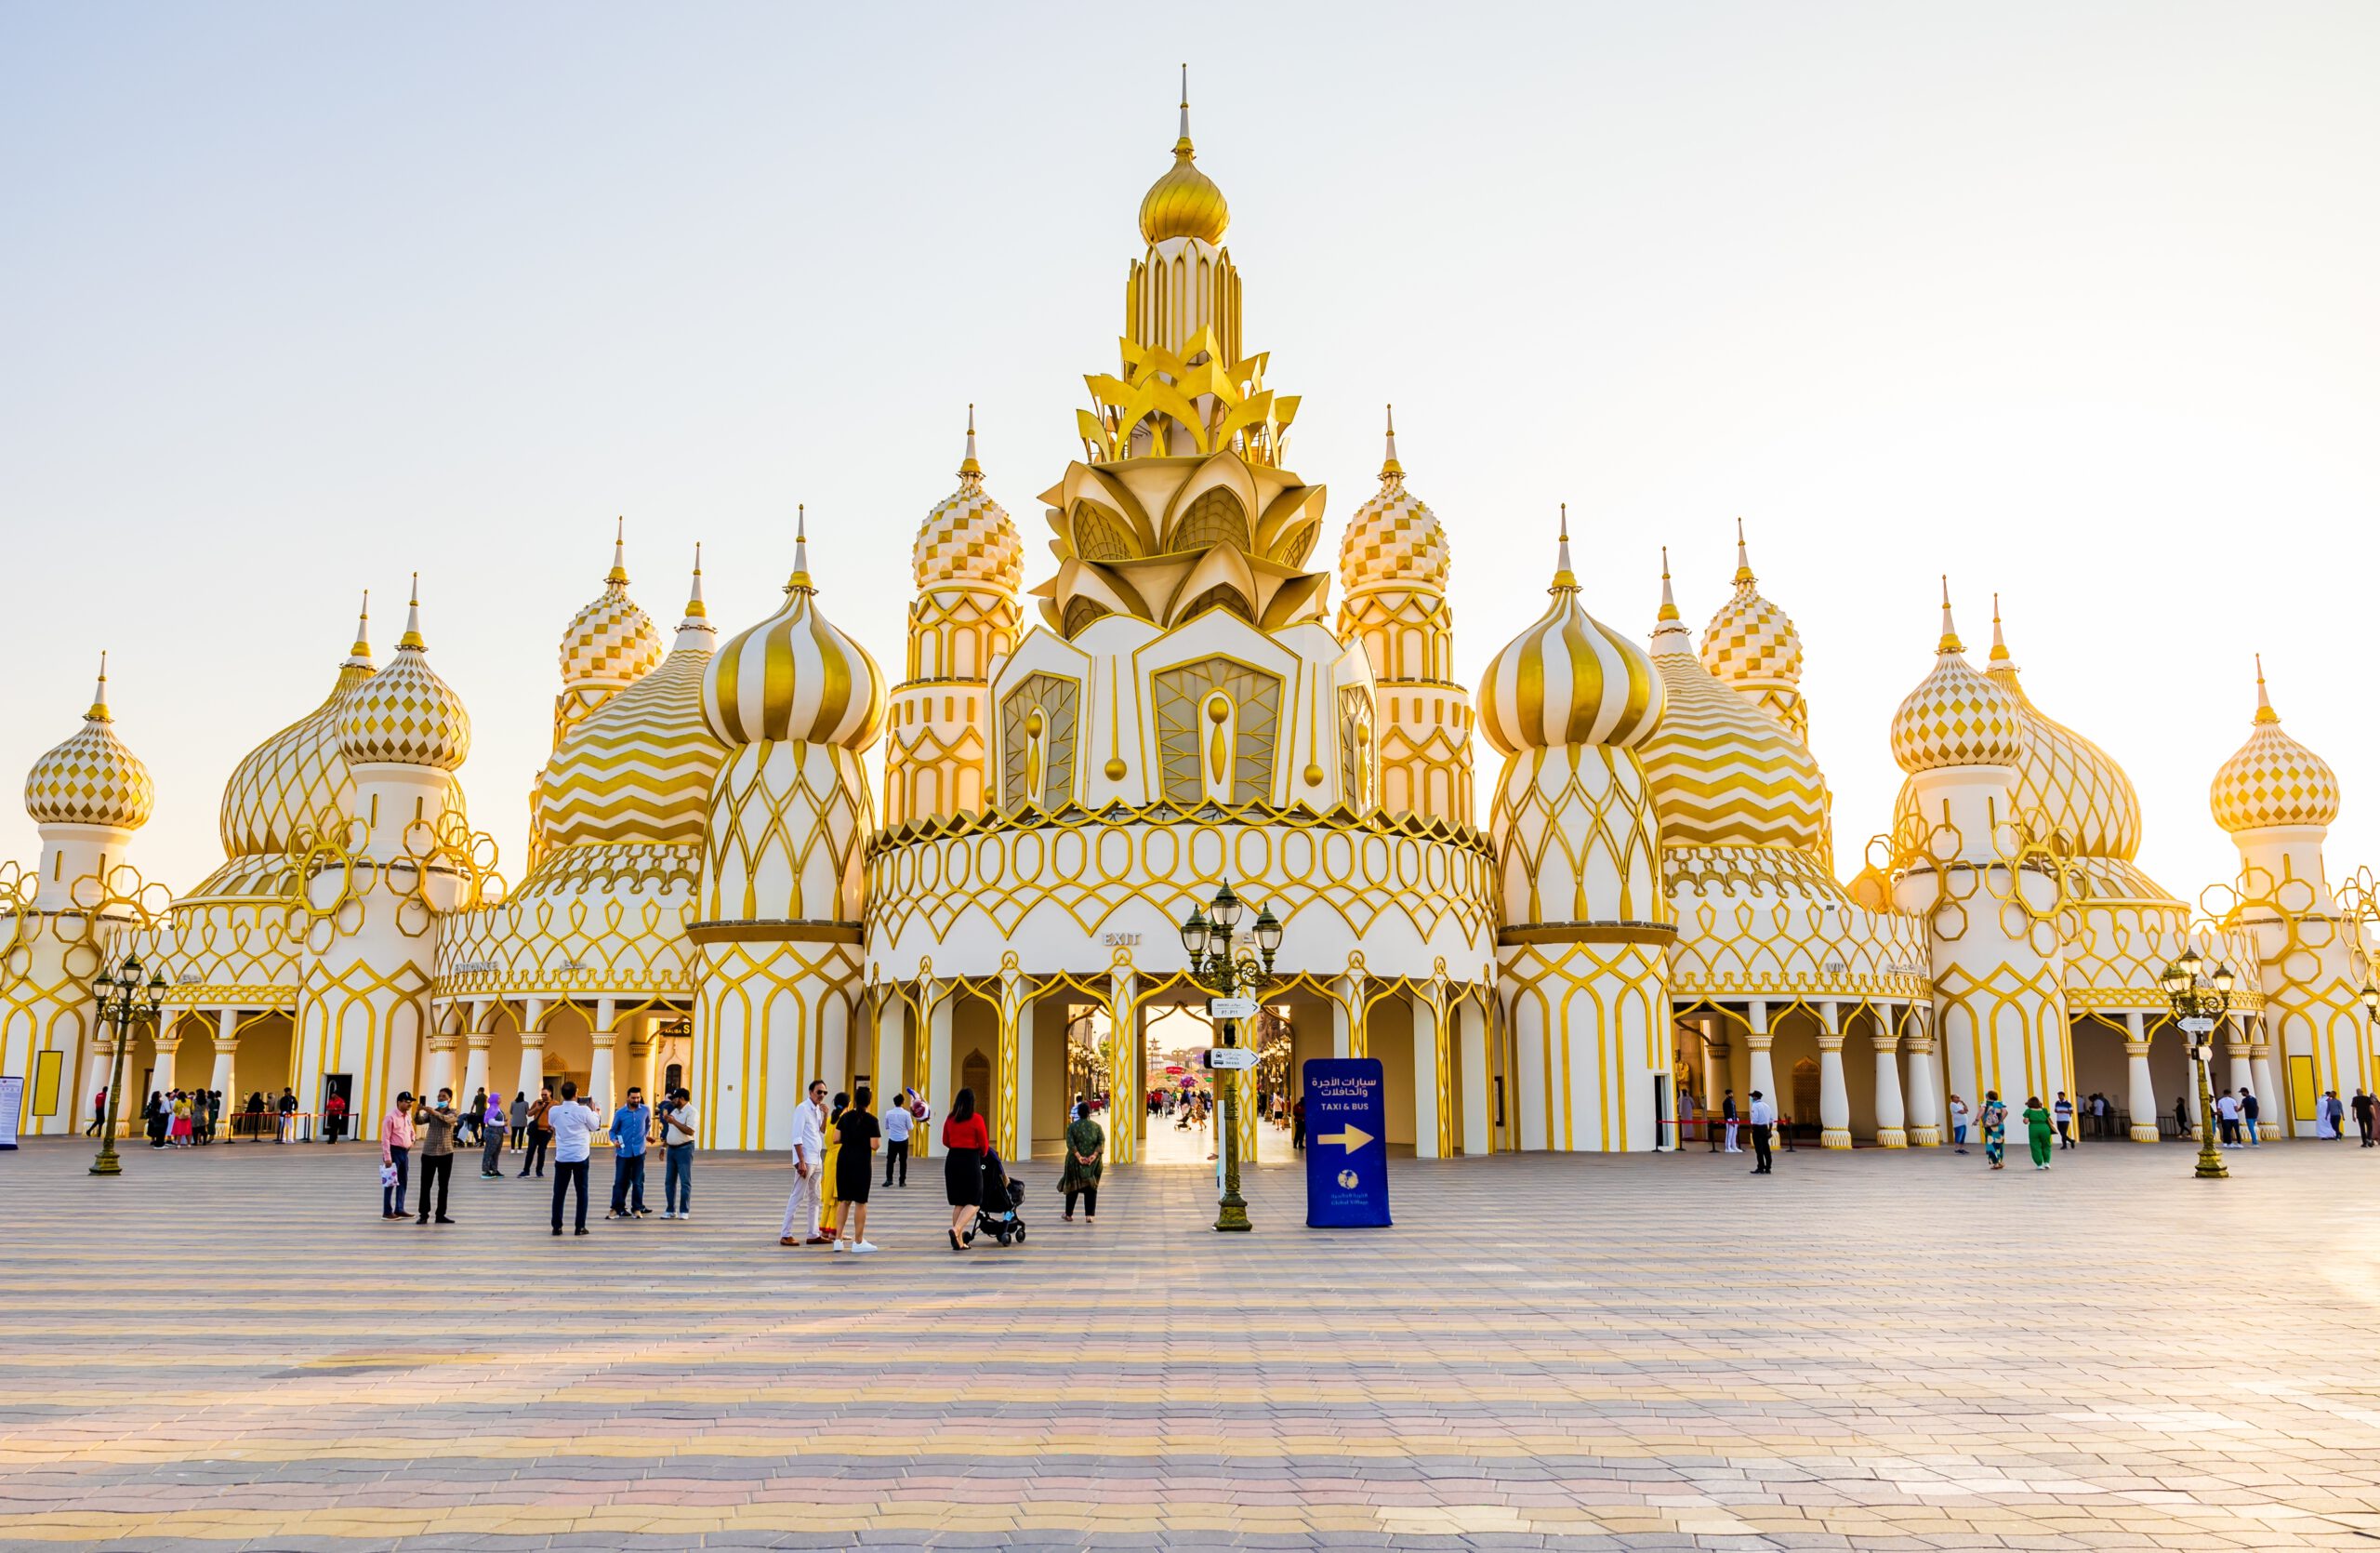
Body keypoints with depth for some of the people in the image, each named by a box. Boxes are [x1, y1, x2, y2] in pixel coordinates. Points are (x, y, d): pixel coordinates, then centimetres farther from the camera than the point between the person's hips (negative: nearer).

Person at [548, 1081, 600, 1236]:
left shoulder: (553, 1111, -4)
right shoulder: (584, 1110, -13)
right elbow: (594, 1126, 4)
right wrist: (594, 1111, 21)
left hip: (562, 1157, 2)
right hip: (580, 1157, -2)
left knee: (559, 1192, 10)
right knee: (582, 1192, 7)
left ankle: (557, 1226, 9)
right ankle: (580, 1227, 7)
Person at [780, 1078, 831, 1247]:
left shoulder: (818, 1110, 13)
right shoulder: (803, 1109, -11)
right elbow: (797, 1137, -16)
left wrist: (825, 1116, 1)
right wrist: (801, 1162, -20)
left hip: (816, 1160, 9)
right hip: (805, 1160, -9)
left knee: (814, 1198, 10)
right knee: (797, 1197, -6)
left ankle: (812, 1235, 14)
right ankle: (786, 1235, -2)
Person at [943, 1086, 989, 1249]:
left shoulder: (950, 1119, 4)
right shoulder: (976, 1119, -9)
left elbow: (945, 1141, 13)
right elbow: (984, 1144, -4)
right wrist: (982, 1154, 17)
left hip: (952, 1160, 5)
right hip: (970, 1161, -5)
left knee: (958, 1203, 13)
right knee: (974, 1202, 3)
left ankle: (959, 1241, 13)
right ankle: (956, 1229, -20)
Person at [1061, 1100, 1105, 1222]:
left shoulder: (1072, 1126, 0)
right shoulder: (1097, 1126, 4)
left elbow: (1070, 1143, -13)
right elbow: (1102, 1141, -8)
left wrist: (1078, 1156, -17)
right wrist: (1094, 1155, -15)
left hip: (1075, 1161, 0)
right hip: (1093, 1162, 0)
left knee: (1073, 1186, 12)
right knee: (1091, 1188, 6)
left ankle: (1069, 1214, 19)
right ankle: (1090, 1215, -5)